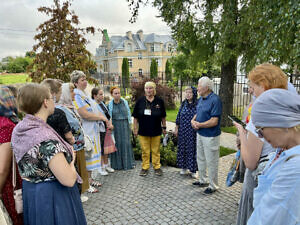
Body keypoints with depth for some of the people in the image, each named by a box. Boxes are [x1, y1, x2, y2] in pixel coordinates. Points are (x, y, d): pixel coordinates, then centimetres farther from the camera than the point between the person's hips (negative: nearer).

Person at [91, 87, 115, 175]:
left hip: (105, 129, 7)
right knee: (100, 149, 3)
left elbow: (108, 116, 17)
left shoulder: (103, 104, 9)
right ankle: (102, 168, 17)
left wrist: (110, 124, 3)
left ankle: (106, 165, 29)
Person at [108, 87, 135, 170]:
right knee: (117, 143, 3)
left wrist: (129, 124, 7)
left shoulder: (124, 102, 0)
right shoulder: (110, 104, -2)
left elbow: (128, 113, 7)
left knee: (126, 143, 4)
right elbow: (109, 116, 4)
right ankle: (118, 164, 16)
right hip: (115, 125, -1)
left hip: (125, 124, 1)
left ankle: (128, 162, 17)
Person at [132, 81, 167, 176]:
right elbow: (135, 117, 3)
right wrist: (135, 128, 1)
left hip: (156, 131, 0)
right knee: (145, 151, 8)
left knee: (156, 151, 9)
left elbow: (163, 116, 9)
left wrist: (164, 127, 9)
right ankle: (145, 168, 22)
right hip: (143, 131, 0)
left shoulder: (159, 101, 2)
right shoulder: (140, 101, 0)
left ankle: (157, 167, 24)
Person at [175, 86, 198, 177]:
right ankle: (184, 167, 27)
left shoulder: (198, 104, -8)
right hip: (183, 131, 4)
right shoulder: (183, 104, 5)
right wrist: (176, 128, 10)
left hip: (193, 131, -4)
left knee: (192, 149, 2)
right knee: (183, 148, 11)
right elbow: (178, 117, 10)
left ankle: (193, 170, 15)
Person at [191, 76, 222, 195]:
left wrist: (199, 125, -16)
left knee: (211, 162, 5)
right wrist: (193, 120, -4)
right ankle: (202, 180, 39)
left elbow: (214, 121, -24)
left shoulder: (215, 100, -21)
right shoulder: (201, 99, 7)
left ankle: (213, 186, 22)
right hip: (200, 134, 9)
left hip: (210, 136, -9)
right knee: (200, 159, 21)